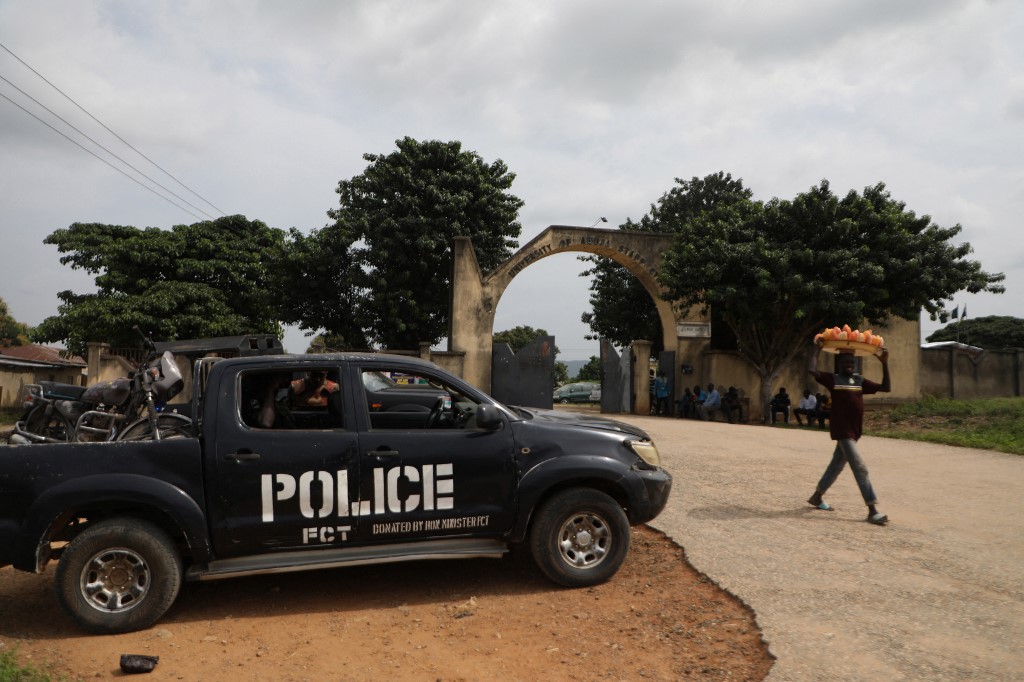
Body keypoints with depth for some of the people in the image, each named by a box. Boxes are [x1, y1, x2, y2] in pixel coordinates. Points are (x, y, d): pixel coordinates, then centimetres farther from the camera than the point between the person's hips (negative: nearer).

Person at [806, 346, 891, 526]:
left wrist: (884, 363, 0)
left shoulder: (860, 381, 12)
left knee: (837, 465, 17)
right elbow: (811, 369, -17)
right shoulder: (832, 379, -3)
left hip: (854, 431, 7)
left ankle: (817, 496, 32)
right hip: (841, 431, -7)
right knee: (860, 468, -11)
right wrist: (817, 349, -8)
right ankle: (873, 510, -10)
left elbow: (886, 388, 6)